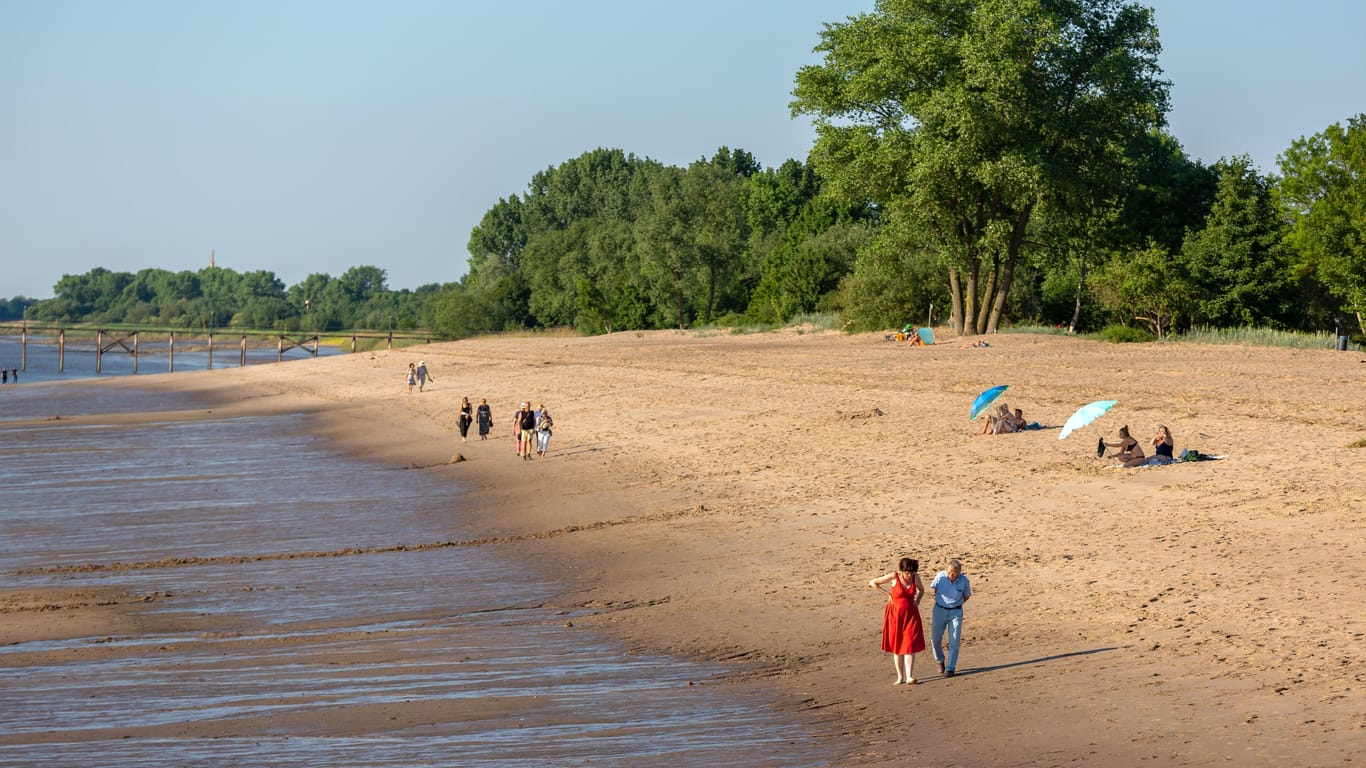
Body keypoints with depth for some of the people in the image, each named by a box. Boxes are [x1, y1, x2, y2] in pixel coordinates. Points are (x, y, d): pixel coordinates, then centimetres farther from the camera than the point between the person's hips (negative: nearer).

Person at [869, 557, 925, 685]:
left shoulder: (915, 577, -4)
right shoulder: (894, 576, -13)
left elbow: (921, 590, 19)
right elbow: (872, 583, -6)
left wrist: (917, 601, 2)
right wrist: (887, 594, -6)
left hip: (910, 615, 1)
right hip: (895, 615, -1)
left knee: (910, 645, -9)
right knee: (896, 646, 3)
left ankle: (909, 676, -15)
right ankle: (900, 677, 10)